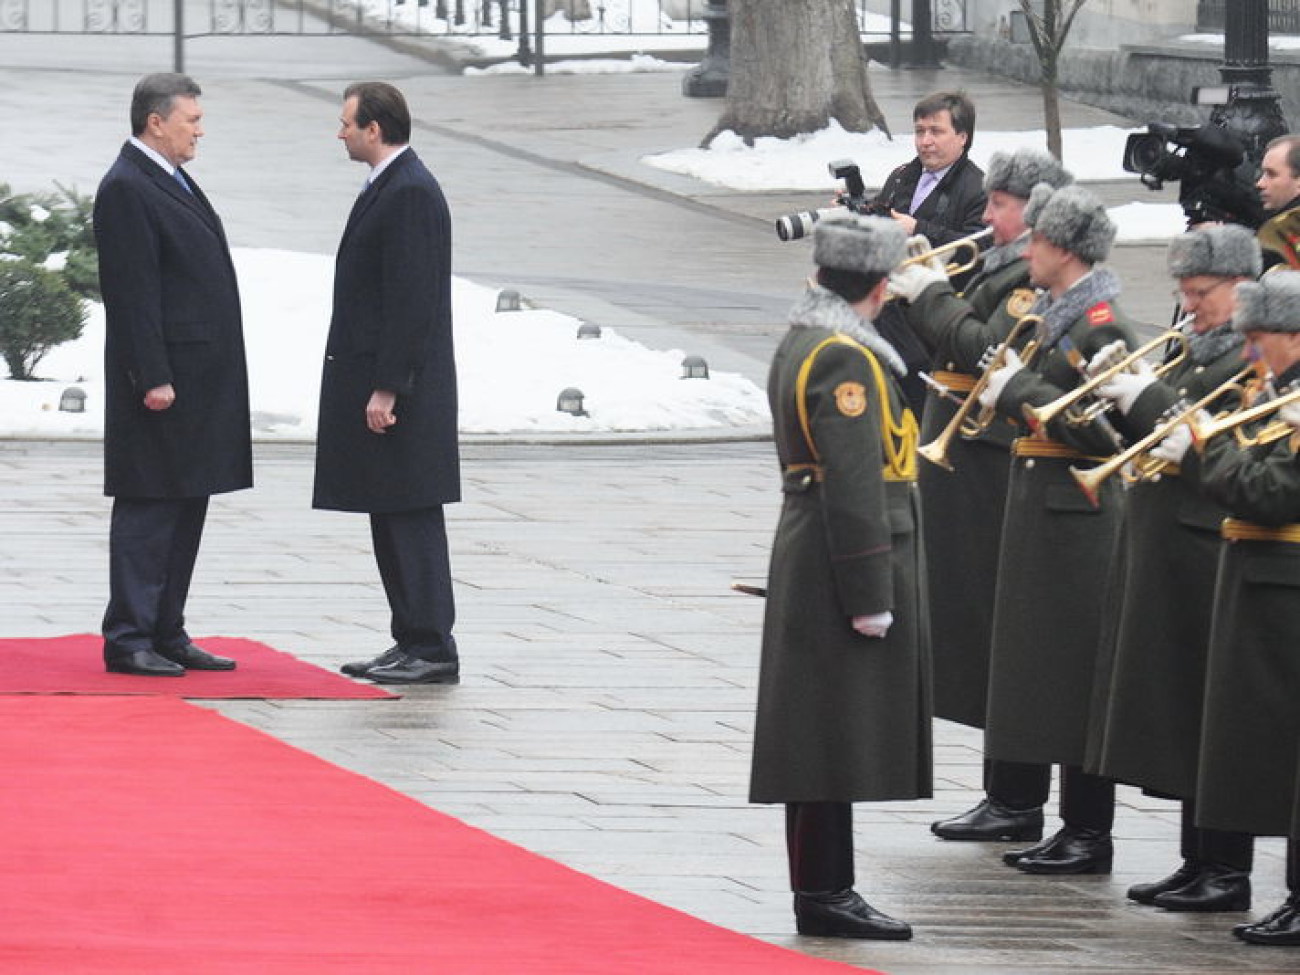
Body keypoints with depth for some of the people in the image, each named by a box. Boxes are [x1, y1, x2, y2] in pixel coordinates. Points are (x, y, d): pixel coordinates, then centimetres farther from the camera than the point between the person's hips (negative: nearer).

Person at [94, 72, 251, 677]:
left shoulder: (172, 181, 17)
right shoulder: (126, 189, -13)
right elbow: (133, 293, -18)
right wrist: (153, 378, -21)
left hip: (200, 382, 10)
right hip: (164, 381, -10)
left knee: (186, 509, 11)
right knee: (148, 511, -6)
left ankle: (166, 634, 16)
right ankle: (129, 641, -3)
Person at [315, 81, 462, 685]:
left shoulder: (411, 194, -16)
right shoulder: (387, 188, 16)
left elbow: (411, 298, -21)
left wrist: (387, 388, -22)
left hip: (399, 388, -11)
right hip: (374, 382, 11)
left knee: (410, 519, -8)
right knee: (391, 520, 12)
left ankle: (432, 650, -5)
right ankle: (413, 642, 16)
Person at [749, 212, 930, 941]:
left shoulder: (803, 343, 13)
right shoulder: (845, 360, -19)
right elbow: (853, 486, -21)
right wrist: (870, 598, -20)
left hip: (810, 569, 10)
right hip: (840, 572, -10)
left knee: (830, 737, 12)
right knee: (838, 736, -6)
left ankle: (825, 891, 17)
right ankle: (826, 895, -4)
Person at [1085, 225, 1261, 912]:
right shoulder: (1198, 353, 17)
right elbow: (1154, 437, 18)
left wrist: (1150, 399, -18)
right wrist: (1123, 394, 1)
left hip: (1209, 552, -10)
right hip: (1163, 552, 10)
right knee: (1178, 708, 12)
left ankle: (1228, 873, 0)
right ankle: (1198, 863, 19)